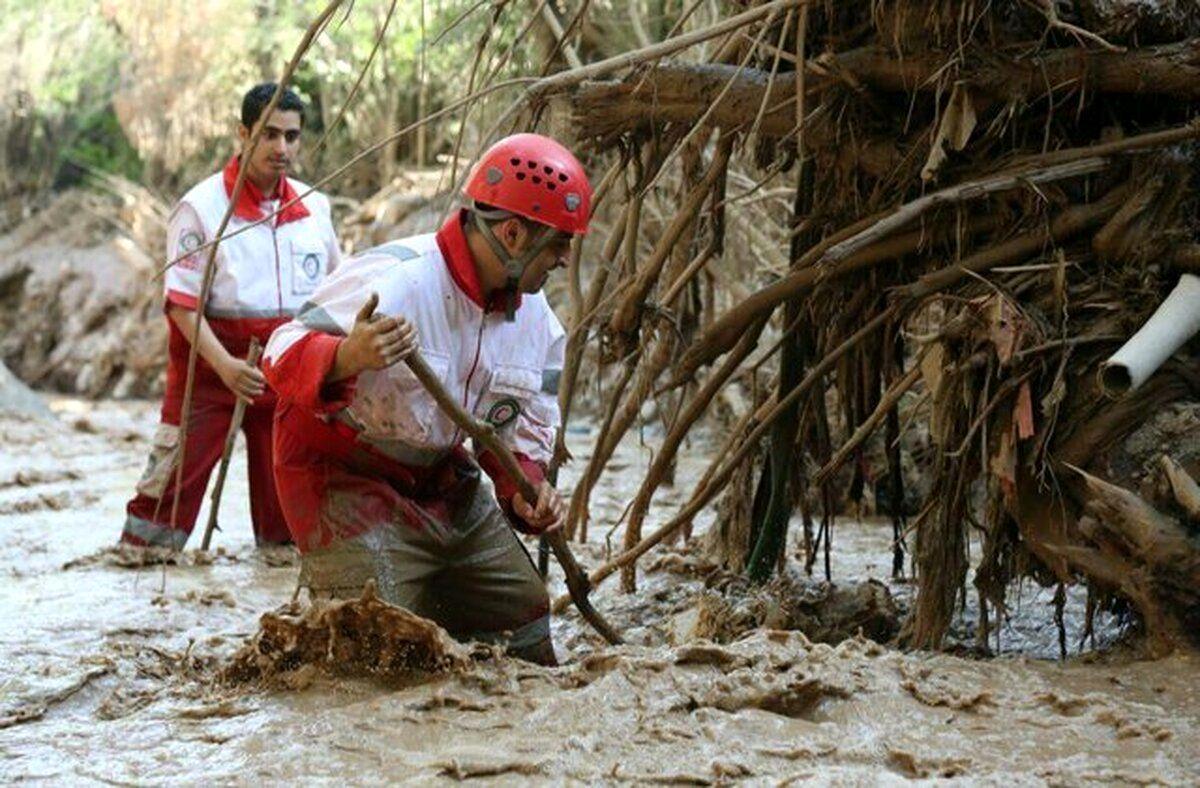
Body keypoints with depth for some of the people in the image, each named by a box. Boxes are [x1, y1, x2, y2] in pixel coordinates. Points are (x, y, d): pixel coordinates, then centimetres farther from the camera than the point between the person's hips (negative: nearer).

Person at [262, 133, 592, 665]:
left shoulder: (537, 322, -1)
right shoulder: (394, 280, -27)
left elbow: (521, 431, 10)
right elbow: (284, 356, -31)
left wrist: (525, 490, -12)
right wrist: (347, 357, -53)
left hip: (445, 482, 8)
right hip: (345, 478, -8)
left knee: (524, 637, 11)